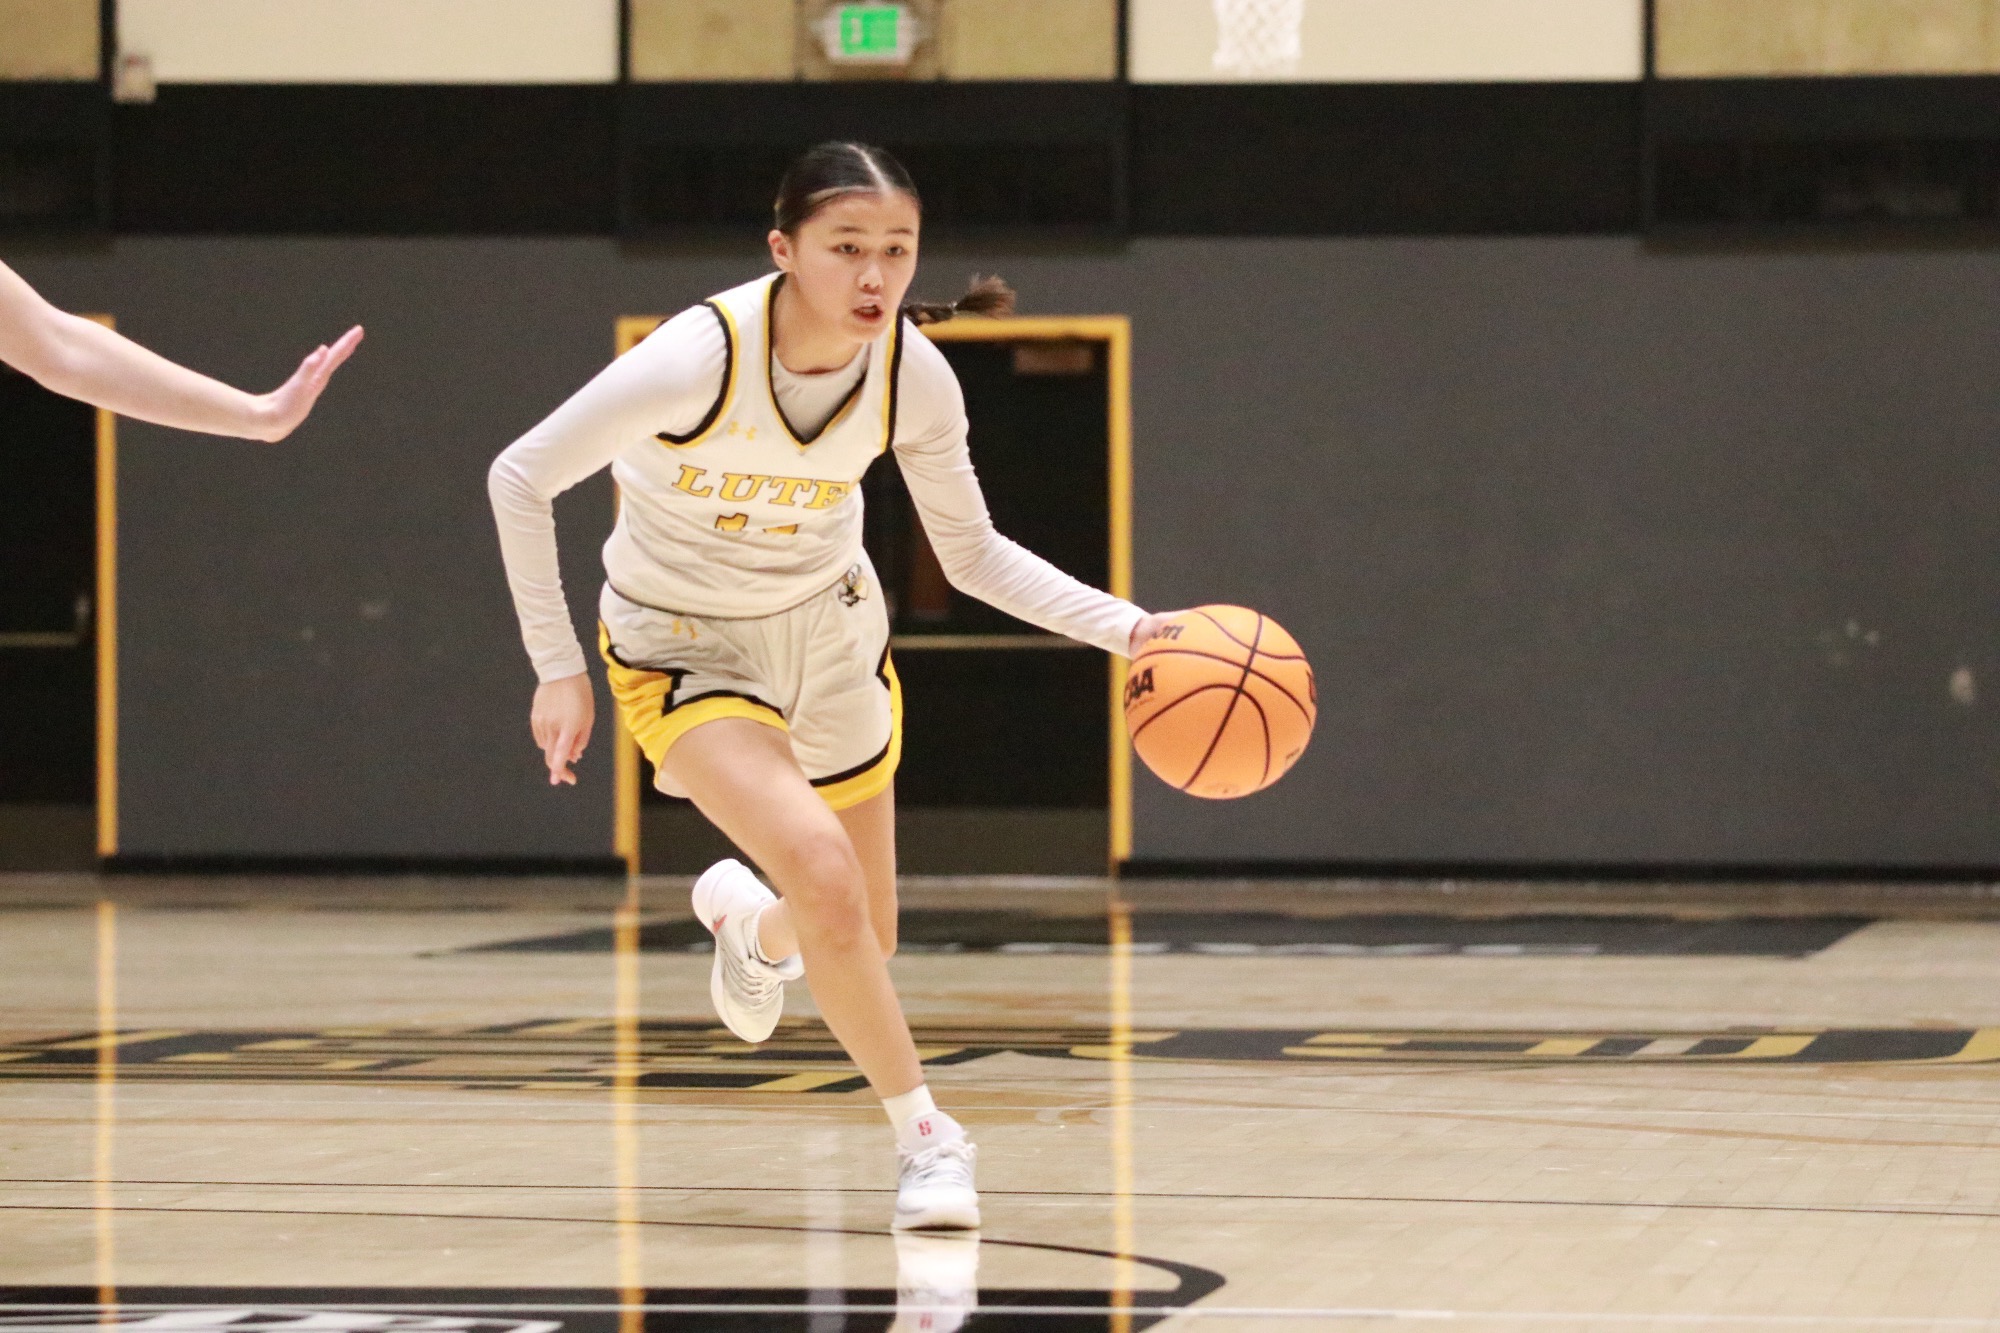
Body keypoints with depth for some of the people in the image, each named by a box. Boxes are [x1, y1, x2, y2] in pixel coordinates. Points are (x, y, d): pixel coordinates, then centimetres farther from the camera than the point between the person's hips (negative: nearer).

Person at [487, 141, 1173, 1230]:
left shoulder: (914, 376, -18)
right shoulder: (700, 356, -31)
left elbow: (974, 556, -4)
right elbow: (521, 478, -22)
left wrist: (1126, 627, -17)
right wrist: (558, 669, -20)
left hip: (828, 627, 4)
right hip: (683, 642, -4)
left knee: (860, 945, 12)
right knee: (824, 874, -27)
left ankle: (749, 921, 49)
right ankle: (923, 1136, -8)